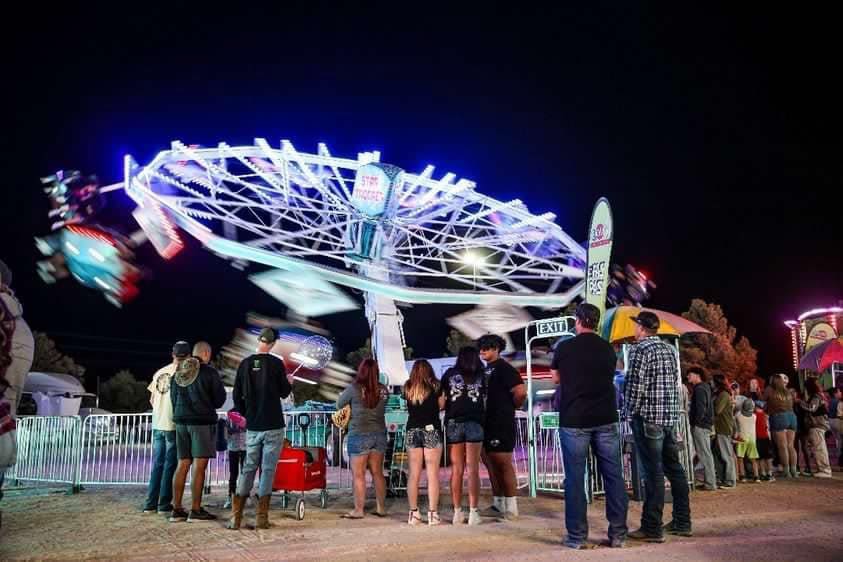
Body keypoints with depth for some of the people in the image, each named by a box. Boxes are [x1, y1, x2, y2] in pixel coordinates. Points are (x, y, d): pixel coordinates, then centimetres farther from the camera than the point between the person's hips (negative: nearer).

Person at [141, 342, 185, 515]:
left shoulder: (159, 372, 10)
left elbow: (152, 399, 15)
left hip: (157, 424, 6)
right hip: (173, 424, -6)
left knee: (157, 464, 13)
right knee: (170, 465, 2)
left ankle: (150, 504, 15)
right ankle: (164, 505, 4)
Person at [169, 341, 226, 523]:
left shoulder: (177, 373, 9)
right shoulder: (209, 372, -9)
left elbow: (173, 398, 16)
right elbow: (220, 398, -3)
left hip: (181, 421, 6)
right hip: (202, 422, -6)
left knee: (182, 465, 10)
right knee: (199, 465, -3)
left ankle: (177, 509, 12)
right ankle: (195, 511, -2)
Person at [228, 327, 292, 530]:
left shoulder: (245, 364, 2)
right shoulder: (276, 363, -8)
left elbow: (237, 395, 6)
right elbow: (284, 393, -1)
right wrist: (289, 382, 19)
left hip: (252, 427, 3)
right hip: (273, 426, -3)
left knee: (248, 468, 12)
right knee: (268, 469, 2)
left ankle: (236, 516, 7)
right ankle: (261, 517, 1)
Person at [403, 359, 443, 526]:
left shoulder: (408, 388, 6)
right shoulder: (434, 386, -1)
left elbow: (409, 410, 8)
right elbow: (441, 406, 1)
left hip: (412, 431, 3)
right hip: (431, 430, -3)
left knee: (414, 474, 8)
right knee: (432, 474, 0)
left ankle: (413, 513, 10)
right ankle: (432, 513, -1)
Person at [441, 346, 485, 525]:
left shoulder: (449, 374, 7)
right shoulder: (480, 376, 8)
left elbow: (441, 402, 4)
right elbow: (484, 401, 3)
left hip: (453, 423, 1)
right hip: (474, 423, -1)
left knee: (456, 470, 7)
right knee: (473, 470, 3)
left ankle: (457, 512, 9)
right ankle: (473, 512, 1)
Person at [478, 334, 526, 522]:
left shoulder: (504, 368, -11)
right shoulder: (484, 370, 15)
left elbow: (520, 392, -20)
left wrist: (512, 407, -6)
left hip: (501, 424, -9)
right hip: (485, 423, 9)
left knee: (503, 464, -4)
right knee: (491, 464, 13)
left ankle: (511, 508, 2)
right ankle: (498, 504, 22)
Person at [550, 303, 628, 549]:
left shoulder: (565, 348, -3)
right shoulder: (608, 349, 6)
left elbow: (556, 379, 11)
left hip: (574, 420, -3)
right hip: (606, 419, 3)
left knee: (575, 478, 2)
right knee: (613, 476, 8)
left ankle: (577, 536, 5)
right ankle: (618, 533, 12)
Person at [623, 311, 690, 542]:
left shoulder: (640, 350, -11)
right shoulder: (670, 349, 13)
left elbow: (636, 385, -15)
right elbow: (676, 382, 16)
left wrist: (630, 412, -5)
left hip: (648, 419, -7)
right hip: (671, 417, 8)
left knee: (653, 473, -5)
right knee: (674, 469, 12)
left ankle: (652, 528, 0)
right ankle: (682, 522, 20)